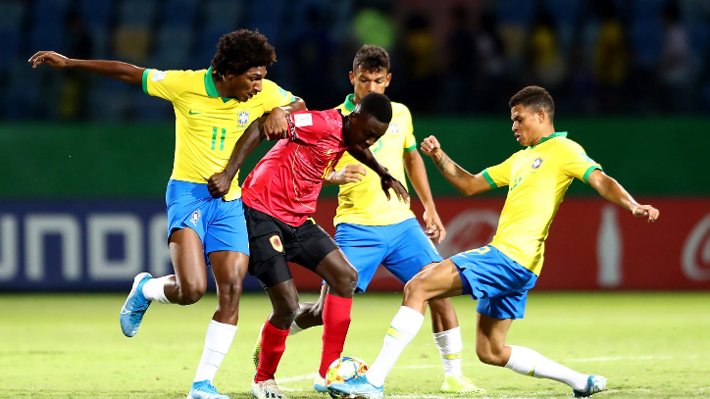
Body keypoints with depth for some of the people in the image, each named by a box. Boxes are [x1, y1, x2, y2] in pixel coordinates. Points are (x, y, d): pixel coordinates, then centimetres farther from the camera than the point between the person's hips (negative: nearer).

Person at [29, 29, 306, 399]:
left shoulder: (264, 92, -2)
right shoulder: (186, 84, -12)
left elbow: (300, 105, 16)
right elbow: (128, 73, -2)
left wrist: (281, 112, -9)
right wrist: (69, 63, 1)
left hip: (228, 201, 4)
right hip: (187, 192, -4)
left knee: (232, 289, -9)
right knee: (191, 289, -22)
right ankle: (144, 290, 15)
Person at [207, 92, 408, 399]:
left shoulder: (346, 136, 9)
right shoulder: (323, 123, -19)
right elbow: (260, 127, -27)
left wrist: (384, 175, 41)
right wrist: (228, 175, -31)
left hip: (298, 220, 9)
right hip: (262, 215, -9)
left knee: (345, 276, -2)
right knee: (287, 303, -13)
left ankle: (329, 371, 3)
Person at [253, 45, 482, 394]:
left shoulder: (400, 114, 8)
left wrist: (429, 208, 23)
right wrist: (335, 176, -29)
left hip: (401, 222, 4)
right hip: (357, 228, -4)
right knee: (327, 312, -9)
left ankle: (453, 375, 1)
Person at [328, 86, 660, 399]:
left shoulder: (563, 149, -1)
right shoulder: (521, 159, 25)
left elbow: (601, 181, -14)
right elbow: (470, 184, 29)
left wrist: (633, 206, -32)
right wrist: (439, 157, 14)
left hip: (511, 257, -10)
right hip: (503, 256, 10)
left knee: (417, 287, -16)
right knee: (491, 352, 15)